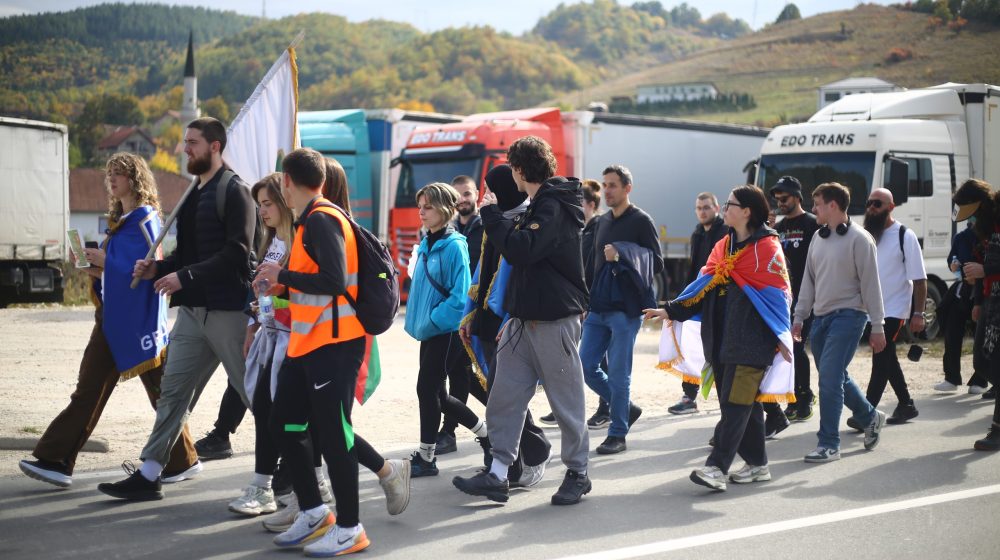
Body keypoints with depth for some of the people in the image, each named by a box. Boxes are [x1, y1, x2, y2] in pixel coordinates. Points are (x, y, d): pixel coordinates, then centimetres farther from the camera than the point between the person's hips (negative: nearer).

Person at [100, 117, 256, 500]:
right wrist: (158, 268, 4)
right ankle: (148, 475, 12)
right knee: (173, 391, 8)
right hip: (192, 309, 8)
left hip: (227, 310, -8)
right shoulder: (195, 194, 17)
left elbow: (236, 253, -20)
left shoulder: (234, 192, -10)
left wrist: (185, 277, -22)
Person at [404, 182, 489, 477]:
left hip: (447, 331, -9)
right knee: (437, 394, 13)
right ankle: (487, 435, 29)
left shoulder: (454, 246, -14)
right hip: (431, 331, 9)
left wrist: (430, 322, -19)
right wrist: (416, 321, 10)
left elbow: (459, 296, -19)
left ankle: (426, 458, 7)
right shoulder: (426, 245, 11)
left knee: (427, 389, -5)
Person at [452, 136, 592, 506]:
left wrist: (492, 213, -17)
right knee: (503, 397, 4)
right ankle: (497, 474, 6)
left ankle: (578, 473, 14)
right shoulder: (538, 205, 17)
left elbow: (521, 250, -28)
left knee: (566, 400, 2)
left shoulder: (553, 207, -14)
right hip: (524, 319, 9)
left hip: (554, 321, -9)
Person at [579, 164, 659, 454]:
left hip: (626, 309, -7)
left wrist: (622, 256, -21)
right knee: (585, 366, 5)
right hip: (599, 308, 7)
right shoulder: (602, 222, 15)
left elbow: (657, 264, -8)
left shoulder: (641, 221, -5)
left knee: (618, 372, -4)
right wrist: (587, 300, 18)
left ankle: (618, 434, 6)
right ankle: (626, 408, 24)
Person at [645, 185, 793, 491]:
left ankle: (717, 467, -17)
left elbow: (778, 293, -10)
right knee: (744, 402, 12)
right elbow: (706, 284, 15)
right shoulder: (724, 246, 16)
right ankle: (757, 464, 20)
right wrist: (672, 310, 6)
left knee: (736, 402, -11)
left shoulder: (767, 247, -7)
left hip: (751, 340, -8)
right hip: (722, 337, 8)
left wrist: (782, 337, -13)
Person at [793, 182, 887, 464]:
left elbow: (870, 284, -10)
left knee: (829, 377, -13)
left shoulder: (859, 239, -10)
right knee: (836, 377, 14)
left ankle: (829, 443, -7)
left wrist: (877, 327, -9)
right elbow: (809, 280, 17)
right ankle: (871, 417, 36)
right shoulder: (819, 237, 11)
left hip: (848, 316, -7)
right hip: (821, 316, 8)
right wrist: (799, 317, 14)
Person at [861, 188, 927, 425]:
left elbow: (919, 279, -8)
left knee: (881, 359, -13)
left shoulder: (905, 236, -8)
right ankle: (906, 405, 28)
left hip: (895, 309, -6)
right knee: (887, 358, 14)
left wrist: (918, 314, -13)